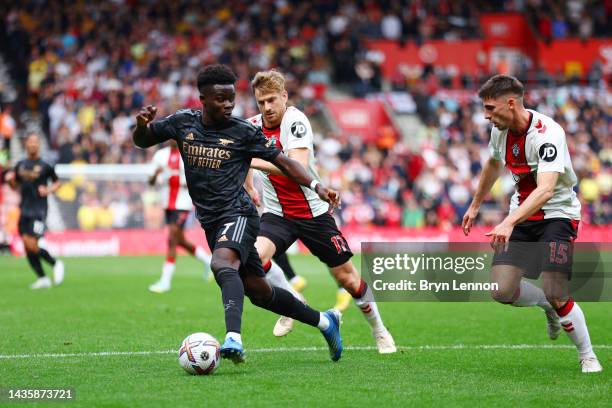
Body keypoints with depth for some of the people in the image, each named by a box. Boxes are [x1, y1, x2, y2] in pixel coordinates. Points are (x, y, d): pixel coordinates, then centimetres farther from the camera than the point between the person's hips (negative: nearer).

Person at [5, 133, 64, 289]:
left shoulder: (45, 166, -2)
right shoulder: (20, 165, 10)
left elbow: (57, 182, 10)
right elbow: (15, 187, 19)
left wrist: (48, 191, -9)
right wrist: (10, 180, -2)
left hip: (39, 210, -5)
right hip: (24, 210, 5)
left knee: (32, 245, -15)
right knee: (27, 246, 2)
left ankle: (56, 264, 7)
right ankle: (43, 279, 12)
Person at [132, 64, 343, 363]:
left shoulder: (244, 132, -4)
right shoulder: (184, 122, 6)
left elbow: (282, 161, 2)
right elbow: (142, 141, 15)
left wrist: (315, 186, -11)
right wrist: (142, 124, -9)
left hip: (238, 215, -5)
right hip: (211, 223, 5)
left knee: (222, 263, -36)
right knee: (258, 292, 11)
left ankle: (233, 339, -53)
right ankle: (323, 321, 30)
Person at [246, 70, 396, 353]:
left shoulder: (295, 121, -18)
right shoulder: (252, 126, 0)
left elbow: (299, 166, -33)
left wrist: (256, 161, -35)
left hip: (313, 211, -3)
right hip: (276, 213, 4)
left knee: (347, 277, 4)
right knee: (254, 257, -26)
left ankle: (379, 331, 27)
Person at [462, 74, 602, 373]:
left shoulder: (547, 133, -26)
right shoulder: (500, 129, -2)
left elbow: (546, 190, -39)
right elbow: (493, 166, 22)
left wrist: (509, 222, -51)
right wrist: (475, 205, 31)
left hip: (558, 213, -6)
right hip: (522, 214, 6)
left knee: (555, 295, -19)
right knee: (502, 290, -10)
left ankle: (587, 357, 5)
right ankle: (548, 307, 22)